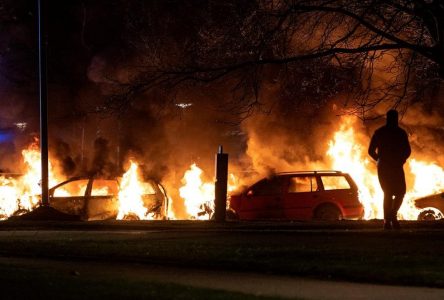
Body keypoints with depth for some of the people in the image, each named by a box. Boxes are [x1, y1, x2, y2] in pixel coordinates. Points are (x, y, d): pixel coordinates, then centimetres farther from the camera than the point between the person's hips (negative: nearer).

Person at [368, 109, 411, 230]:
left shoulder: (379, 132, 6)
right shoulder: (401, 133, -2)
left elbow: (371, 151, 4)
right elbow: (407, 151, -6)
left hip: (382, 167, 3)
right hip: (396, 167, -3)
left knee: (387, 193, 12)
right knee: (400, 192, 8)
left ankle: (387, 221, 3)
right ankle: (393, 215, -16)